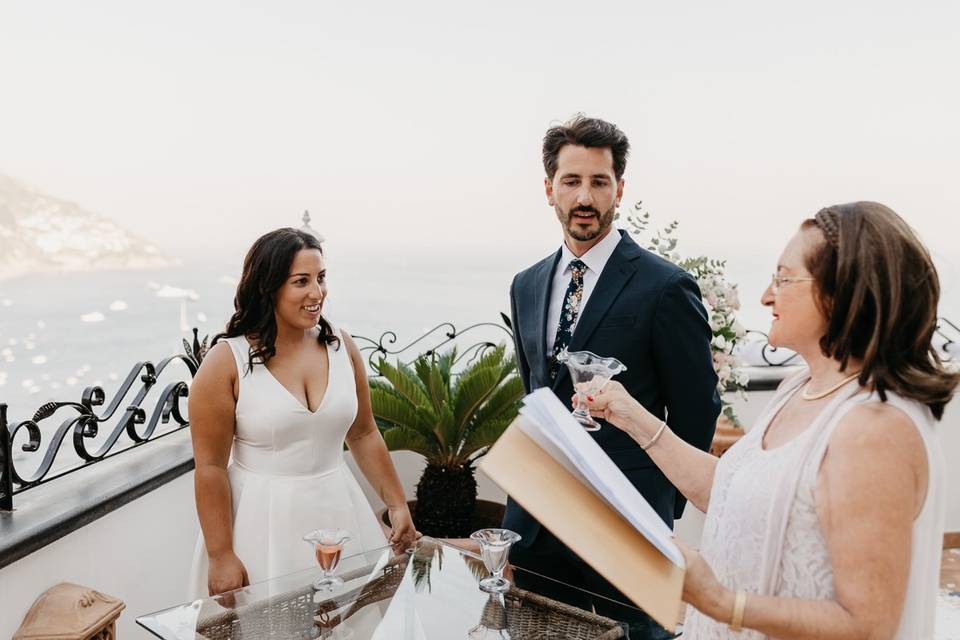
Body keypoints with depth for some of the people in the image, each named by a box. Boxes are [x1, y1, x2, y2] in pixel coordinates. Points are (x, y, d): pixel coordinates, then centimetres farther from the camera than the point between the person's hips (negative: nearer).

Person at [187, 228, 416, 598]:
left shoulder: (341, 345, 0)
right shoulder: (226, 361, -12)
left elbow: (363, 435, 9)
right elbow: (210, 466, -9)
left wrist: (397, 505, 8)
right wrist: (220, 556, -9)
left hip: (337, 509, 4)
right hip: (262, 521, -3)